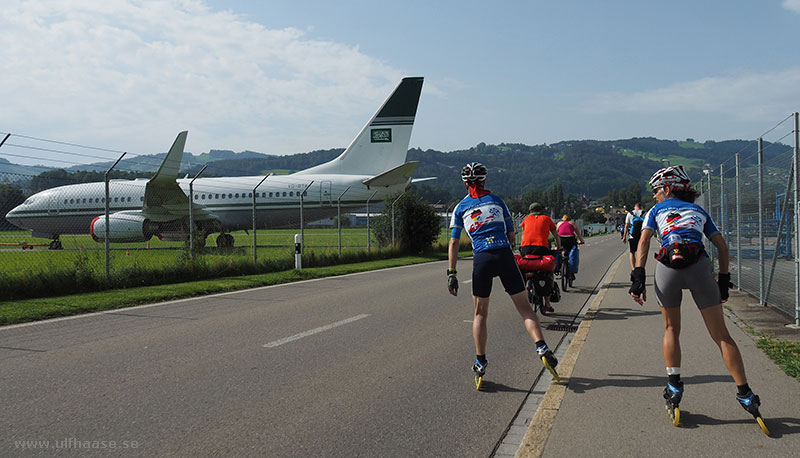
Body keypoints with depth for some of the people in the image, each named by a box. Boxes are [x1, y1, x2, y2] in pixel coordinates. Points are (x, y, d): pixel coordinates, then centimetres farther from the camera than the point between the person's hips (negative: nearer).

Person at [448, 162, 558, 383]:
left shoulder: (460, 207, 11)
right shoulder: (497, 201, 14)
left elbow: (454, 243, 4)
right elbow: (512, 236, 13)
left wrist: (451, 273, 4)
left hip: (481, 259, 0)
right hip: (504, 255, 0)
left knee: (480, 314, 12)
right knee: (524, 307, 6)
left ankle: (480, 361, 10)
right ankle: (542, 347, -9)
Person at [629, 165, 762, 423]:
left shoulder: (656, 210, 23)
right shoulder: (698, 210, 29)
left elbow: (643, 241, 7)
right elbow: (722, 246, 21)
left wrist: (638, 277, 1)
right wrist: (724, 280, 24)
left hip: (668, 267, -1)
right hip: (699, 266, 1)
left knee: (671, 329, 20)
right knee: (721, 334, 6)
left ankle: (674, 386, 16)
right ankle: (745, 394, 4)